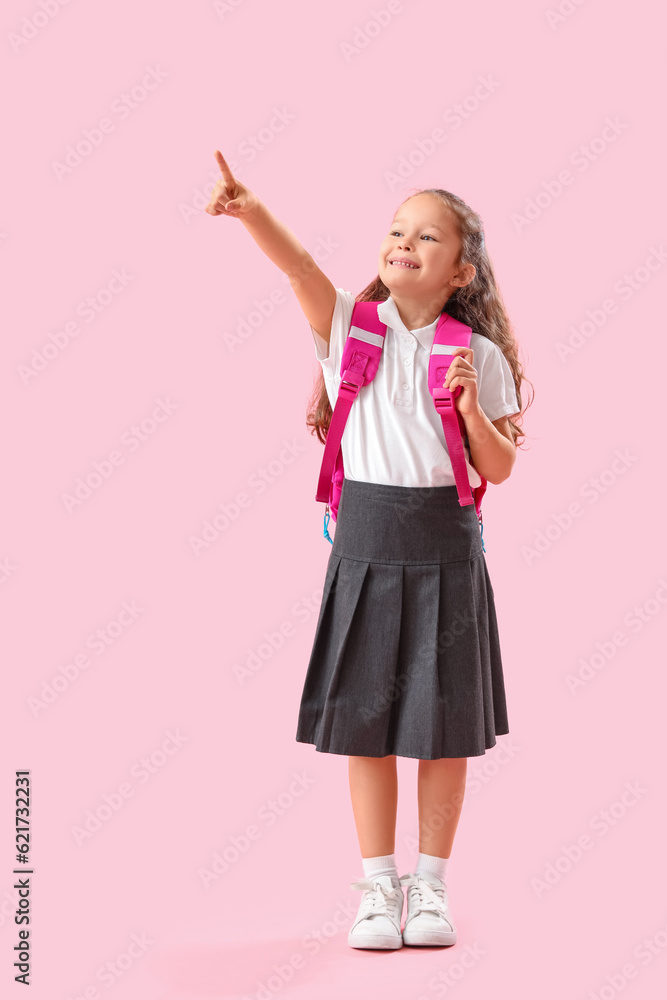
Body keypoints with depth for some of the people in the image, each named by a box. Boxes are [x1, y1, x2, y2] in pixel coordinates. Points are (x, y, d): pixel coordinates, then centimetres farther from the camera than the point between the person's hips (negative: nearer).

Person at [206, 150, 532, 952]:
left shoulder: (478, 356, 1)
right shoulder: (350, 327, 1)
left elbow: (500, 470, 1)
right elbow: (298, 265, -18)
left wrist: (472, 407, -16)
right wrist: (251, 208, -36)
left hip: (444, 546, 0)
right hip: (366, 542, 0)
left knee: (444, 725, 6)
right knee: (366, 721, 5)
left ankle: (430, 887, 21)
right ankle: (378, 888, 18)